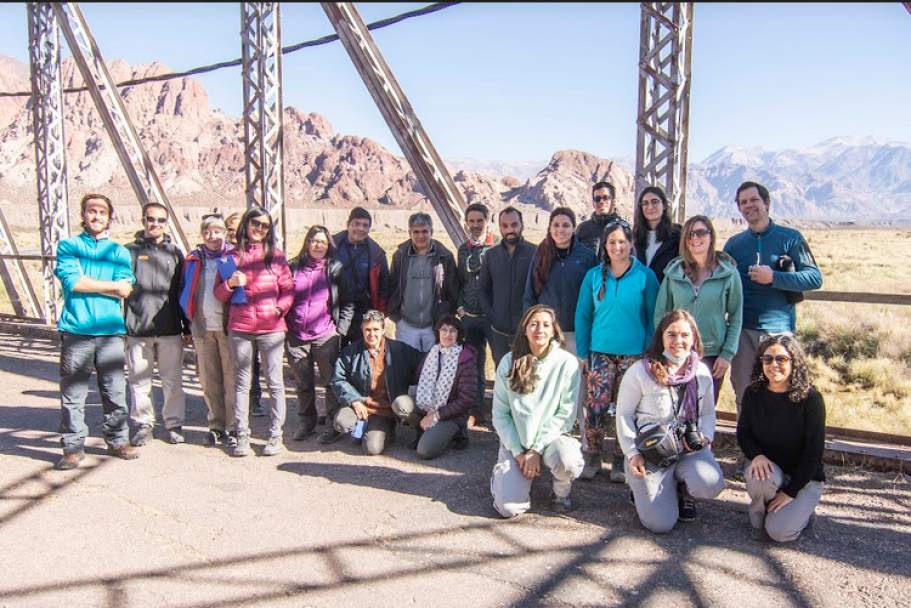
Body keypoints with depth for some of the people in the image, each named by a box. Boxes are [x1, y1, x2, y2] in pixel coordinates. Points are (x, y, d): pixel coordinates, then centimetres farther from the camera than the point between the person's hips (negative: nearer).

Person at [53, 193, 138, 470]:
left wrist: (86, 282, -4)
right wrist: (111, 285, -4)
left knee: (115, 389, 6)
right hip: (76, 330, -2)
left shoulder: (119, 252, 13)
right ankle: (73, 446, 9)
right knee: (73, 391, 0)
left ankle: (118, 439, 18)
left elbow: (126, 290, -1)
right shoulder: (68, 246, 8)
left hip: (110, 330, 2)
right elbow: (72, 281, -9)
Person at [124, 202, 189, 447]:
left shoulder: (175, 253, 11)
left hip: (170, 329, 1)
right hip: (137, 329, -1)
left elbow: (184, 292, 13)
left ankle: (174, 423, 17)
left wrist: (187, 326, 9)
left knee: (173, 381, 6)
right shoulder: (130, 252, 5)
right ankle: (143, 424, 18)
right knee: (139, 381, 6)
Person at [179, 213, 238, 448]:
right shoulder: (193, 260, 12)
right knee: (209, 382, 9)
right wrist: (189, 322, 11)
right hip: (202, 328, 4)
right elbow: (185, 292, 17)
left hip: (228, 327, -4)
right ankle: (216, 426, 19)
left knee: (231, 380, -2)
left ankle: (233, 427, 6)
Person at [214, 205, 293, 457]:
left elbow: (288, 289, 7)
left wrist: (280, 307, -10)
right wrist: (230, 283, -11)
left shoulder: (276, 256, 7)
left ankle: (276, 434, 10)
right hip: (239, 328, 1)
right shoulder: (232, 256, 9)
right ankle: (242, 434, 14)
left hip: (271, 328, -1)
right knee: (242, 382, 7)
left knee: (274, 381, 2)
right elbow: (219, 294, 9)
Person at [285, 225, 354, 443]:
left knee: (331, 380, 1)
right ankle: (306, 421, 27)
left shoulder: (335, 269, 4)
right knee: (303, 383, 12)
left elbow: (348, 303, 5)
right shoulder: (293, 267, 7)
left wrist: (340, 329, -3)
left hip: (326, 336, -2)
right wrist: (283, 326, 4)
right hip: (295, 337, 2)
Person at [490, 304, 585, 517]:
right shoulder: (510, 362, -4)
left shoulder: (567, 363, -8)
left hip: (551, 436, 0)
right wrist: (518, 452, -8)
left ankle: (561, 492, 2)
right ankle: (502, 472, 20)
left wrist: (537, 449, -13)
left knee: (568, 462, -35)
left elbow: (566, 413, -8)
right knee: (509, 508, -16)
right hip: (516, 441, 1)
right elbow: (500, 413, -2)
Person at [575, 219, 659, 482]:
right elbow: (583, 316, 9)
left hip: (633, 354, -1)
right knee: (596, 407, -7)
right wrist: (582, 352, 6)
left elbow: (653, 317, 3)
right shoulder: (594, 276, 6)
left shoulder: (645, 276, 0)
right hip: (601, 352, 1)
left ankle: (619, 462, 22)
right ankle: (593, 458, 13)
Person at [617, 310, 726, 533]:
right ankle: (640, 488, 21)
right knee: (661, 523, -14)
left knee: (711, 485, -30)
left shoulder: (702, 373, 4)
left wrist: (704, 436, -6)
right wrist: (633, 453, -11)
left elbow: (708, 413, 15)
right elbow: (623, 414, -4)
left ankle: (683, 489, 9)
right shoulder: (640, 371, -10)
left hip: (689, 448, 4)